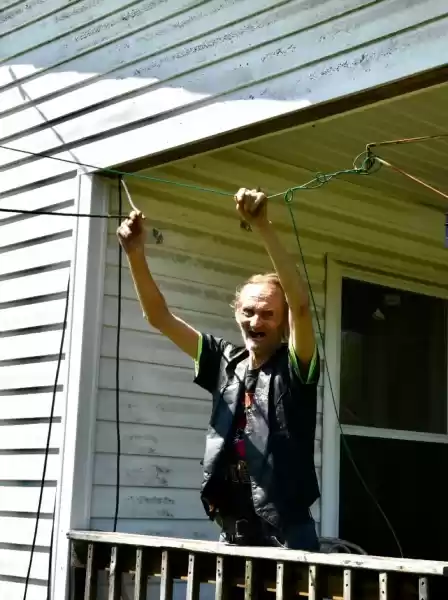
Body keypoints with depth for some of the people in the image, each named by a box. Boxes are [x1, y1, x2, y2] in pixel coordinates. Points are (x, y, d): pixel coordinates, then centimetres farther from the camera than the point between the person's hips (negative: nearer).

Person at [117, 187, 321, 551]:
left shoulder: (294, 367, -4)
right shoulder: (225, 362, 9)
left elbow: (301, 304, -21)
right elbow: (160, 318, 7)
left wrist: (263, 228, -30)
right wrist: (136, 255, -8)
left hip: (287, 537, -4)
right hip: (232, 535, 5)